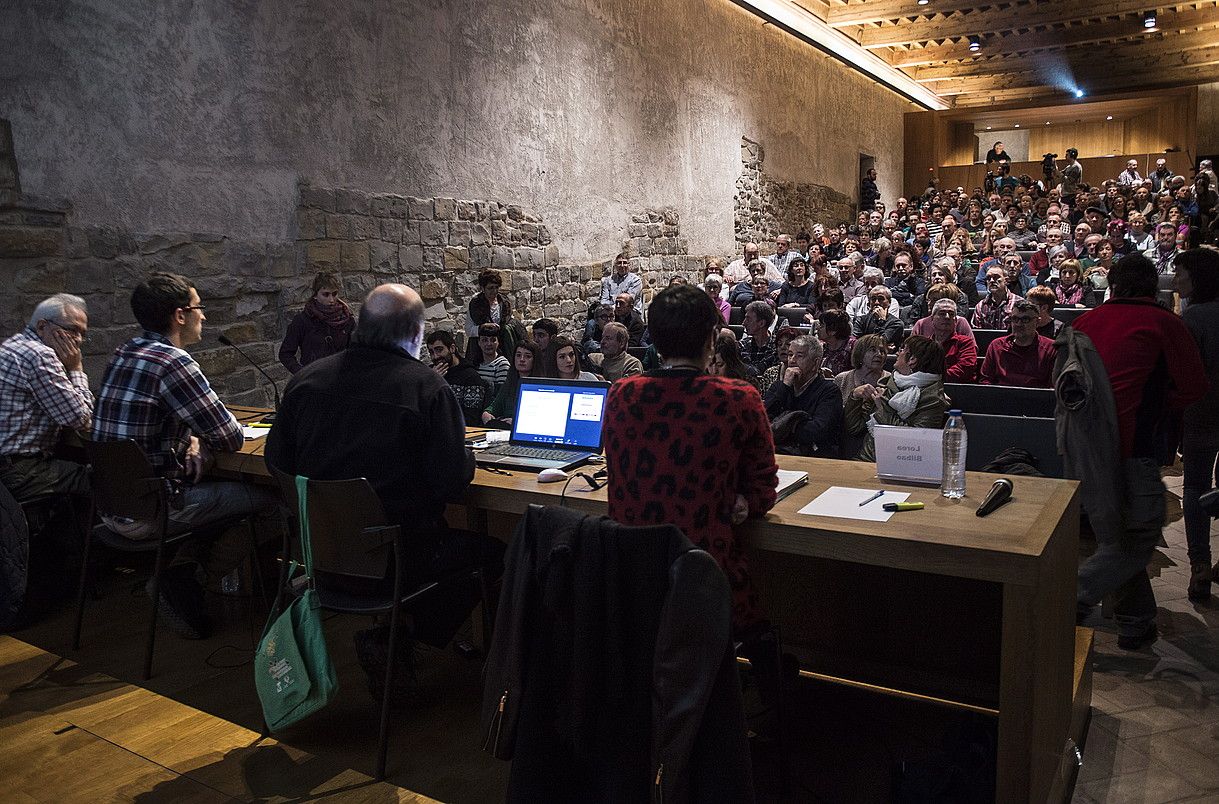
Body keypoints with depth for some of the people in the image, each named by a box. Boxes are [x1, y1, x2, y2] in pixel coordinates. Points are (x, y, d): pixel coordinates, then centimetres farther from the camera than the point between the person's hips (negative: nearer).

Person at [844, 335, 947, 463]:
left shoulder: (933, 398, -2)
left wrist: (884, 409, -9)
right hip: (865, 460, 5)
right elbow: (854, 428, 16)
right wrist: (854, 397, 1)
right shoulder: (886, 389, 14)